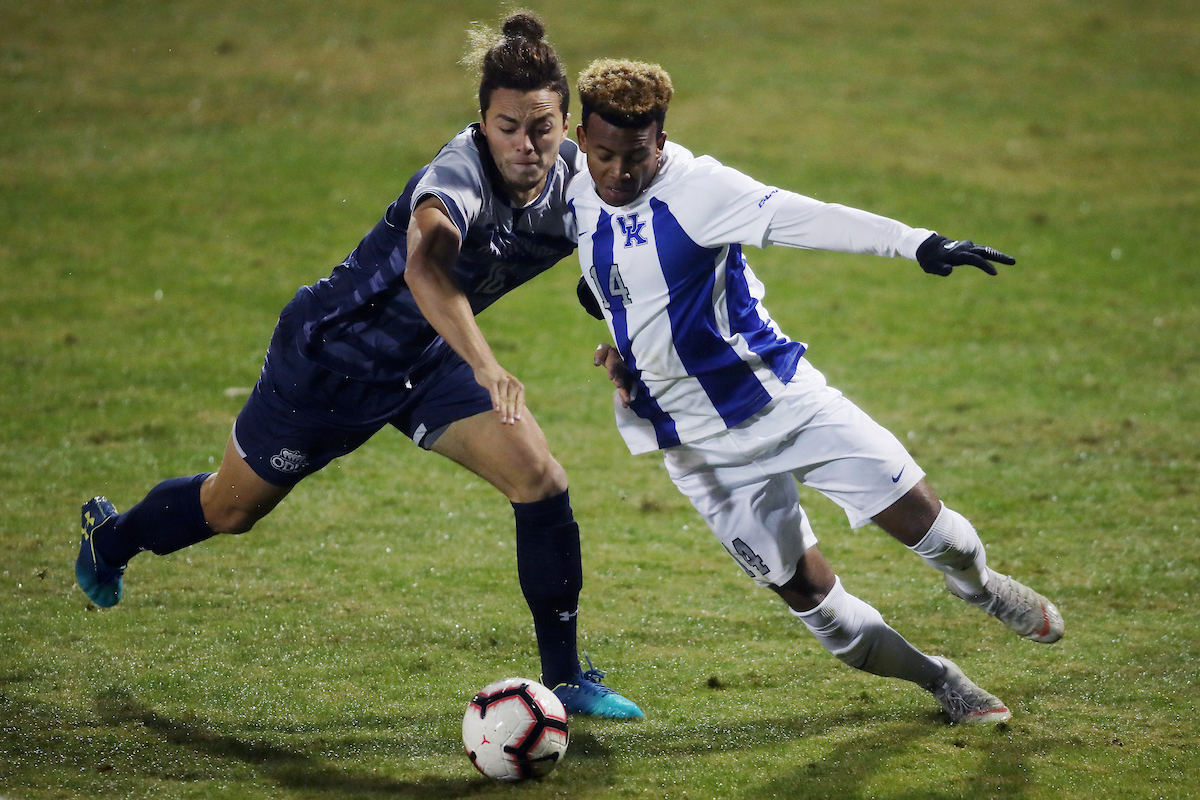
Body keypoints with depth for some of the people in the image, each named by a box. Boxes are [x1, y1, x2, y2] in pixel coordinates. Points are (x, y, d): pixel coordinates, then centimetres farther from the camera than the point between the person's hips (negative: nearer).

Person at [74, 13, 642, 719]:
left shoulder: (577, 179, -14)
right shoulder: (460, 174, -37)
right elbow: (424, 267, -58)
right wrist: (486, 366, -72)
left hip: (430, 359, 6)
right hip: (330, 354, -6)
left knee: (541, 480, -13)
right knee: (231, 509, 14)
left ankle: (565, 679, 1)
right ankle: (111, 535, 48)